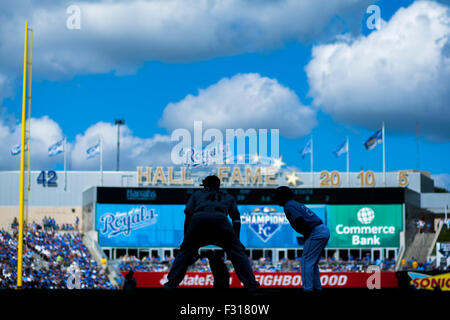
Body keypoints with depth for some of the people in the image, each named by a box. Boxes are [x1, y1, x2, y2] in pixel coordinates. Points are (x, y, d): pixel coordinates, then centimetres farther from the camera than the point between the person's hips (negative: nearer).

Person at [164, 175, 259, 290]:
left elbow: (188, 216, 26)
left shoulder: (197, 194, 36)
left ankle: (171, 283, 7)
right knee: (237, 252, 9)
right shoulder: (228, 197, 37)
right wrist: (236, 241, 30)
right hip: (220, 219, 0)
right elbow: (236, 219, 28)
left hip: (198, 218, 0)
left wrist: (186, 240, 29)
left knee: (185, 252, 14)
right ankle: (251, 284, 1)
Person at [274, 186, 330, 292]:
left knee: (306, 262, -6)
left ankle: (307, 289, -10)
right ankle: (317, 288, 19)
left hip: (316, 233, -10)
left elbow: (300, 220, -20)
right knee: (313, 262, 18)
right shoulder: (296, 204, 23)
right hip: (324, 230, 10)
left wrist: (306, 235, -9)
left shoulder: (288, 206, -6)